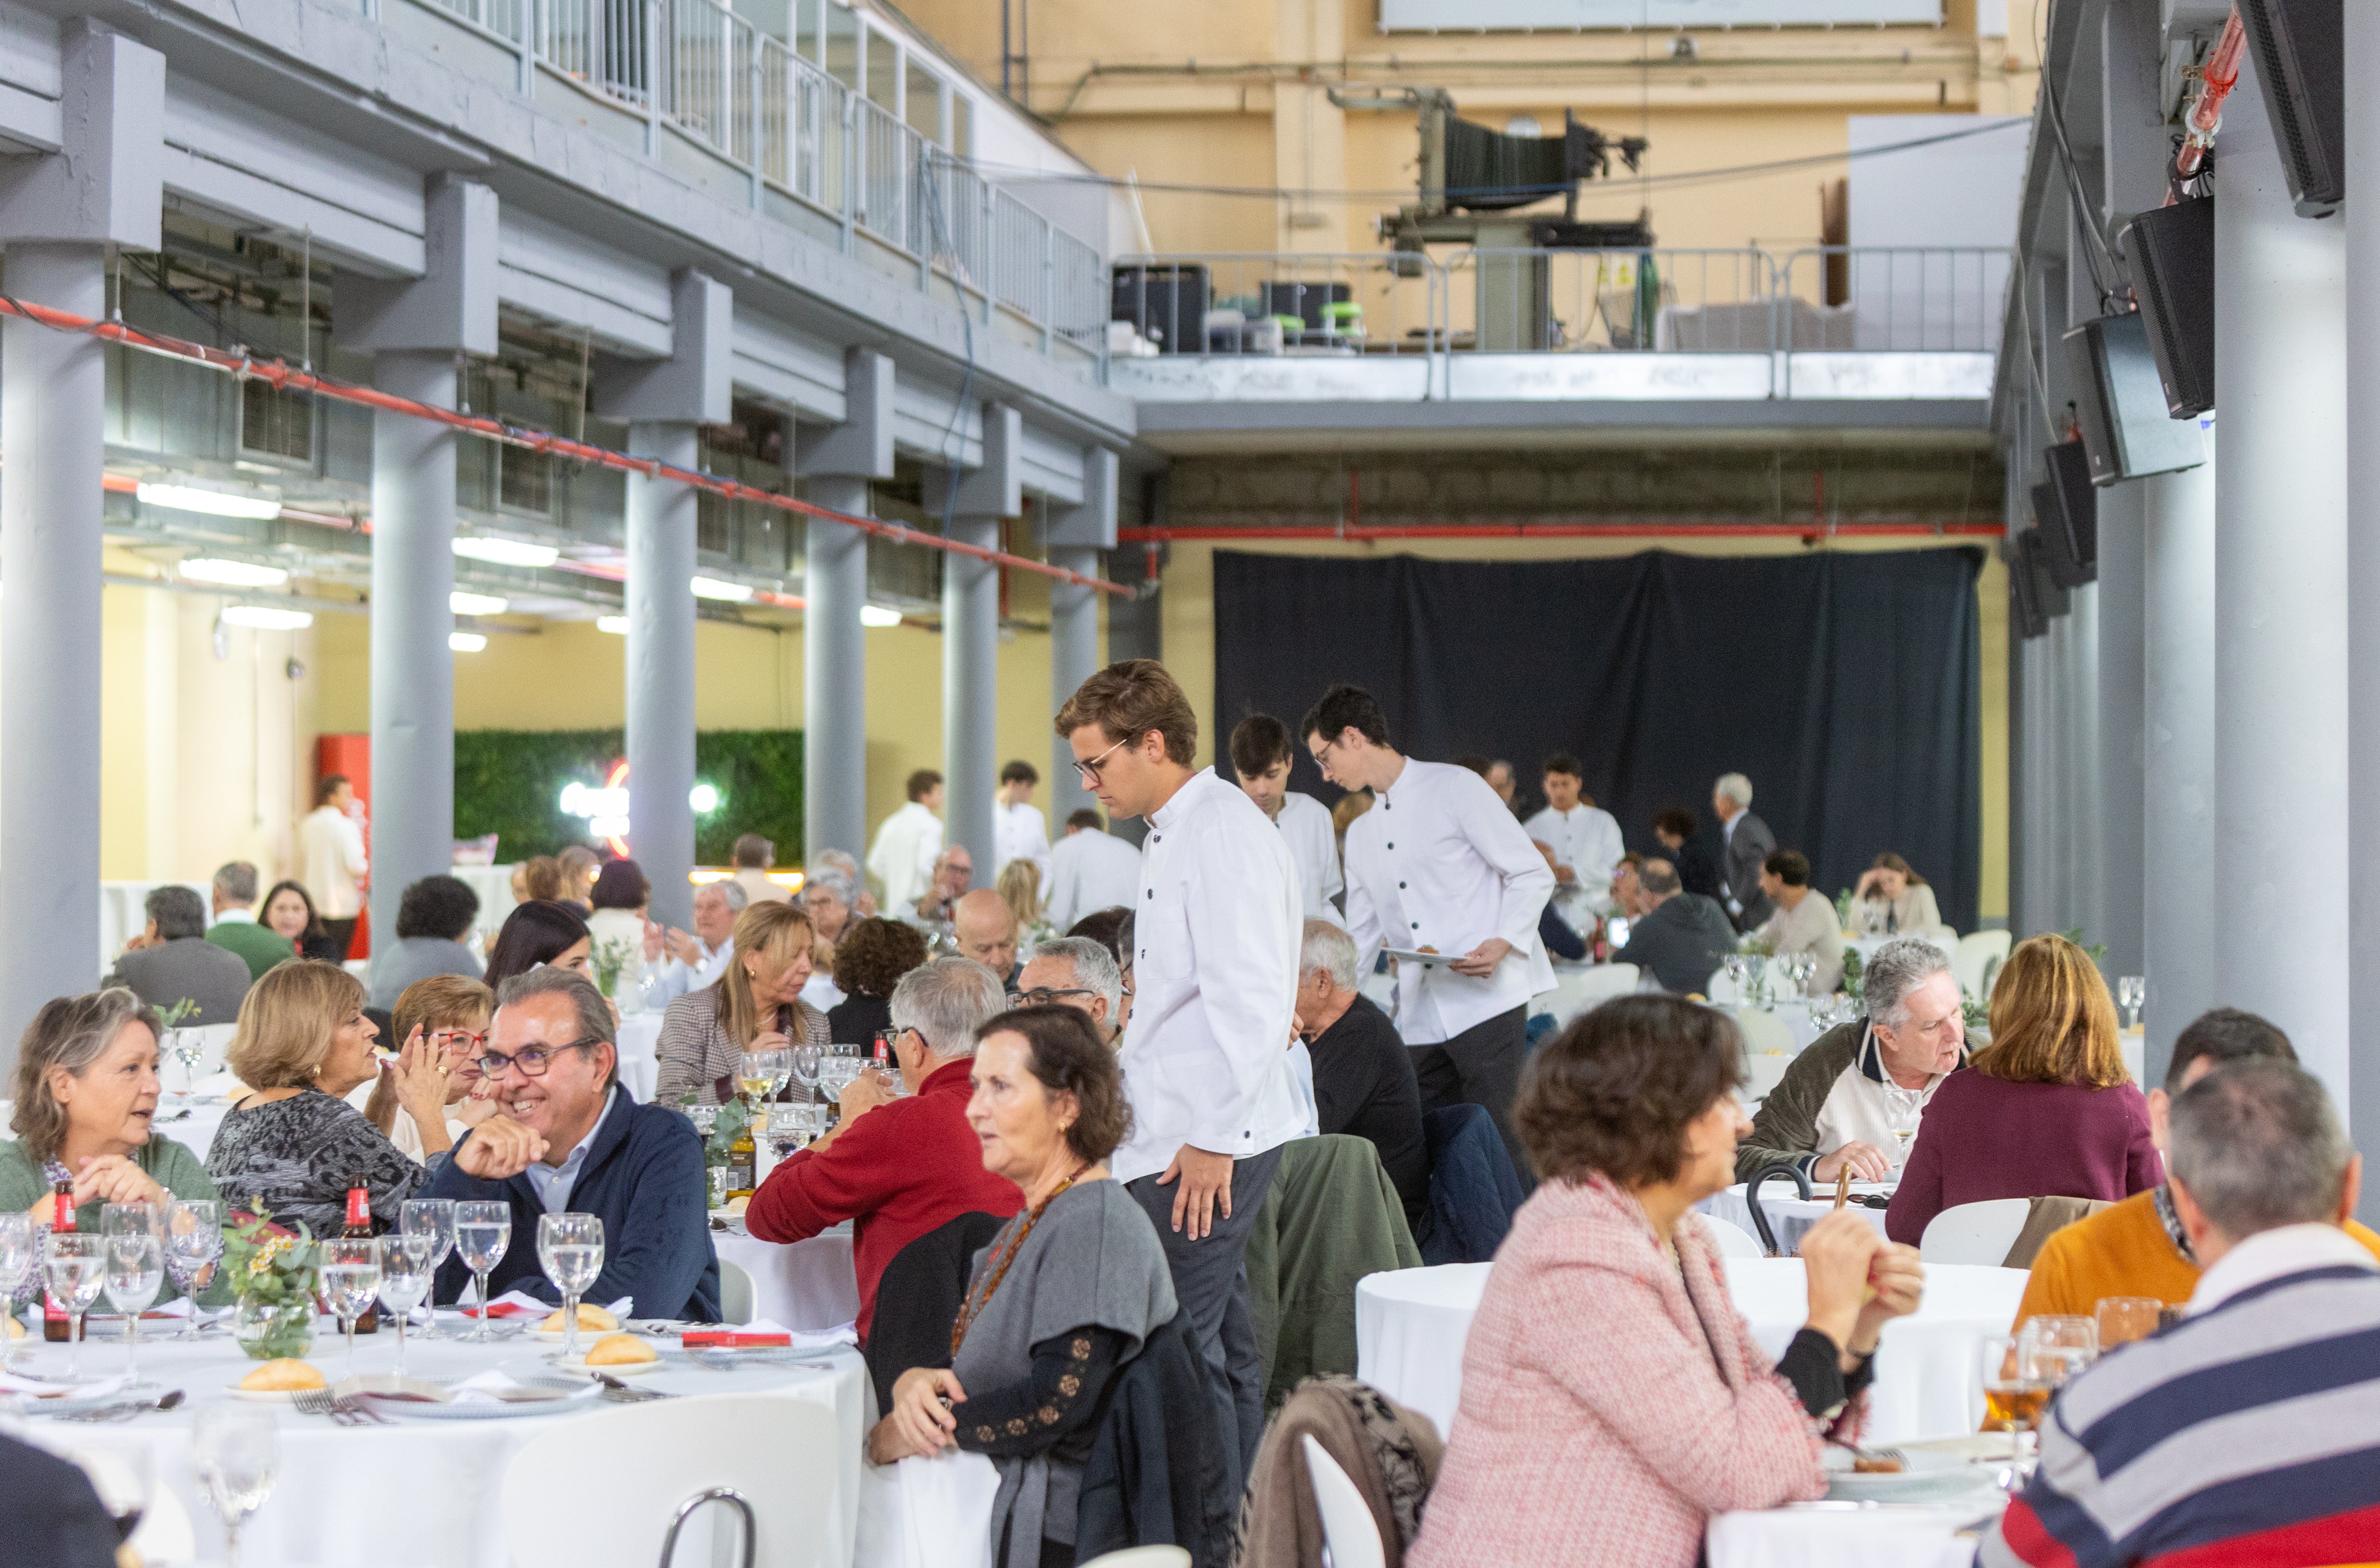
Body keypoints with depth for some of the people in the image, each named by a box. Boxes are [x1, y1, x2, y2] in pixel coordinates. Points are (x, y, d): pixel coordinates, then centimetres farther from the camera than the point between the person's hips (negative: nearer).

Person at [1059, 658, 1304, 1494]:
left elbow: (1253, 1001, -21)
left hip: (1207, 1142, -10)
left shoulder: (1224, 834, -15)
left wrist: (1213, 1140, -21)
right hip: (1191, 1134, 10)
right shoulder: (1173, 835, 18)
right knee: (1222, 1344, 13)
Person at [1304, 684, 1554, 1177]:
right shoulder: (1361, 835, 21)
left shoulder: (1454, 788, 0)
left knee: (1496, 1142, -11)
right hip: (1418, 1019, 6)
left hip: (1485, 1002, -6)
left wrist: (1504, 942, -17)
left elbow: (1533, 875, -3)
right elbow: (1360, 941, 25)